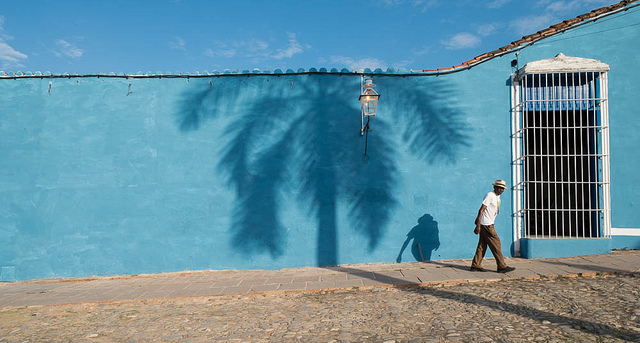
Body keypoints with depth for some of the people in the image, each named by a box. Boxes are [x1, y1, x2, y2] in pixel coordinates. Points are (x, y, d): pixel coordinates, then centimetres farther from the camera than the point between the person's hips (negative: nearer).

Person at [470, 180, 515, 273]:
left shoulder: (497, 197, 17)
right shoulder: (490, 195, -12)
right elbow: (481, 210, -17)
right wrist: (478, 225, -22)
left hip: (489, 224, 9)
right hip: (486, 224, -9)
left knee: (482, 245, 8)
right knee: (496, 244, -4)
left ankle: (475, 265, 11)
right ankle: (502, 266, 3)